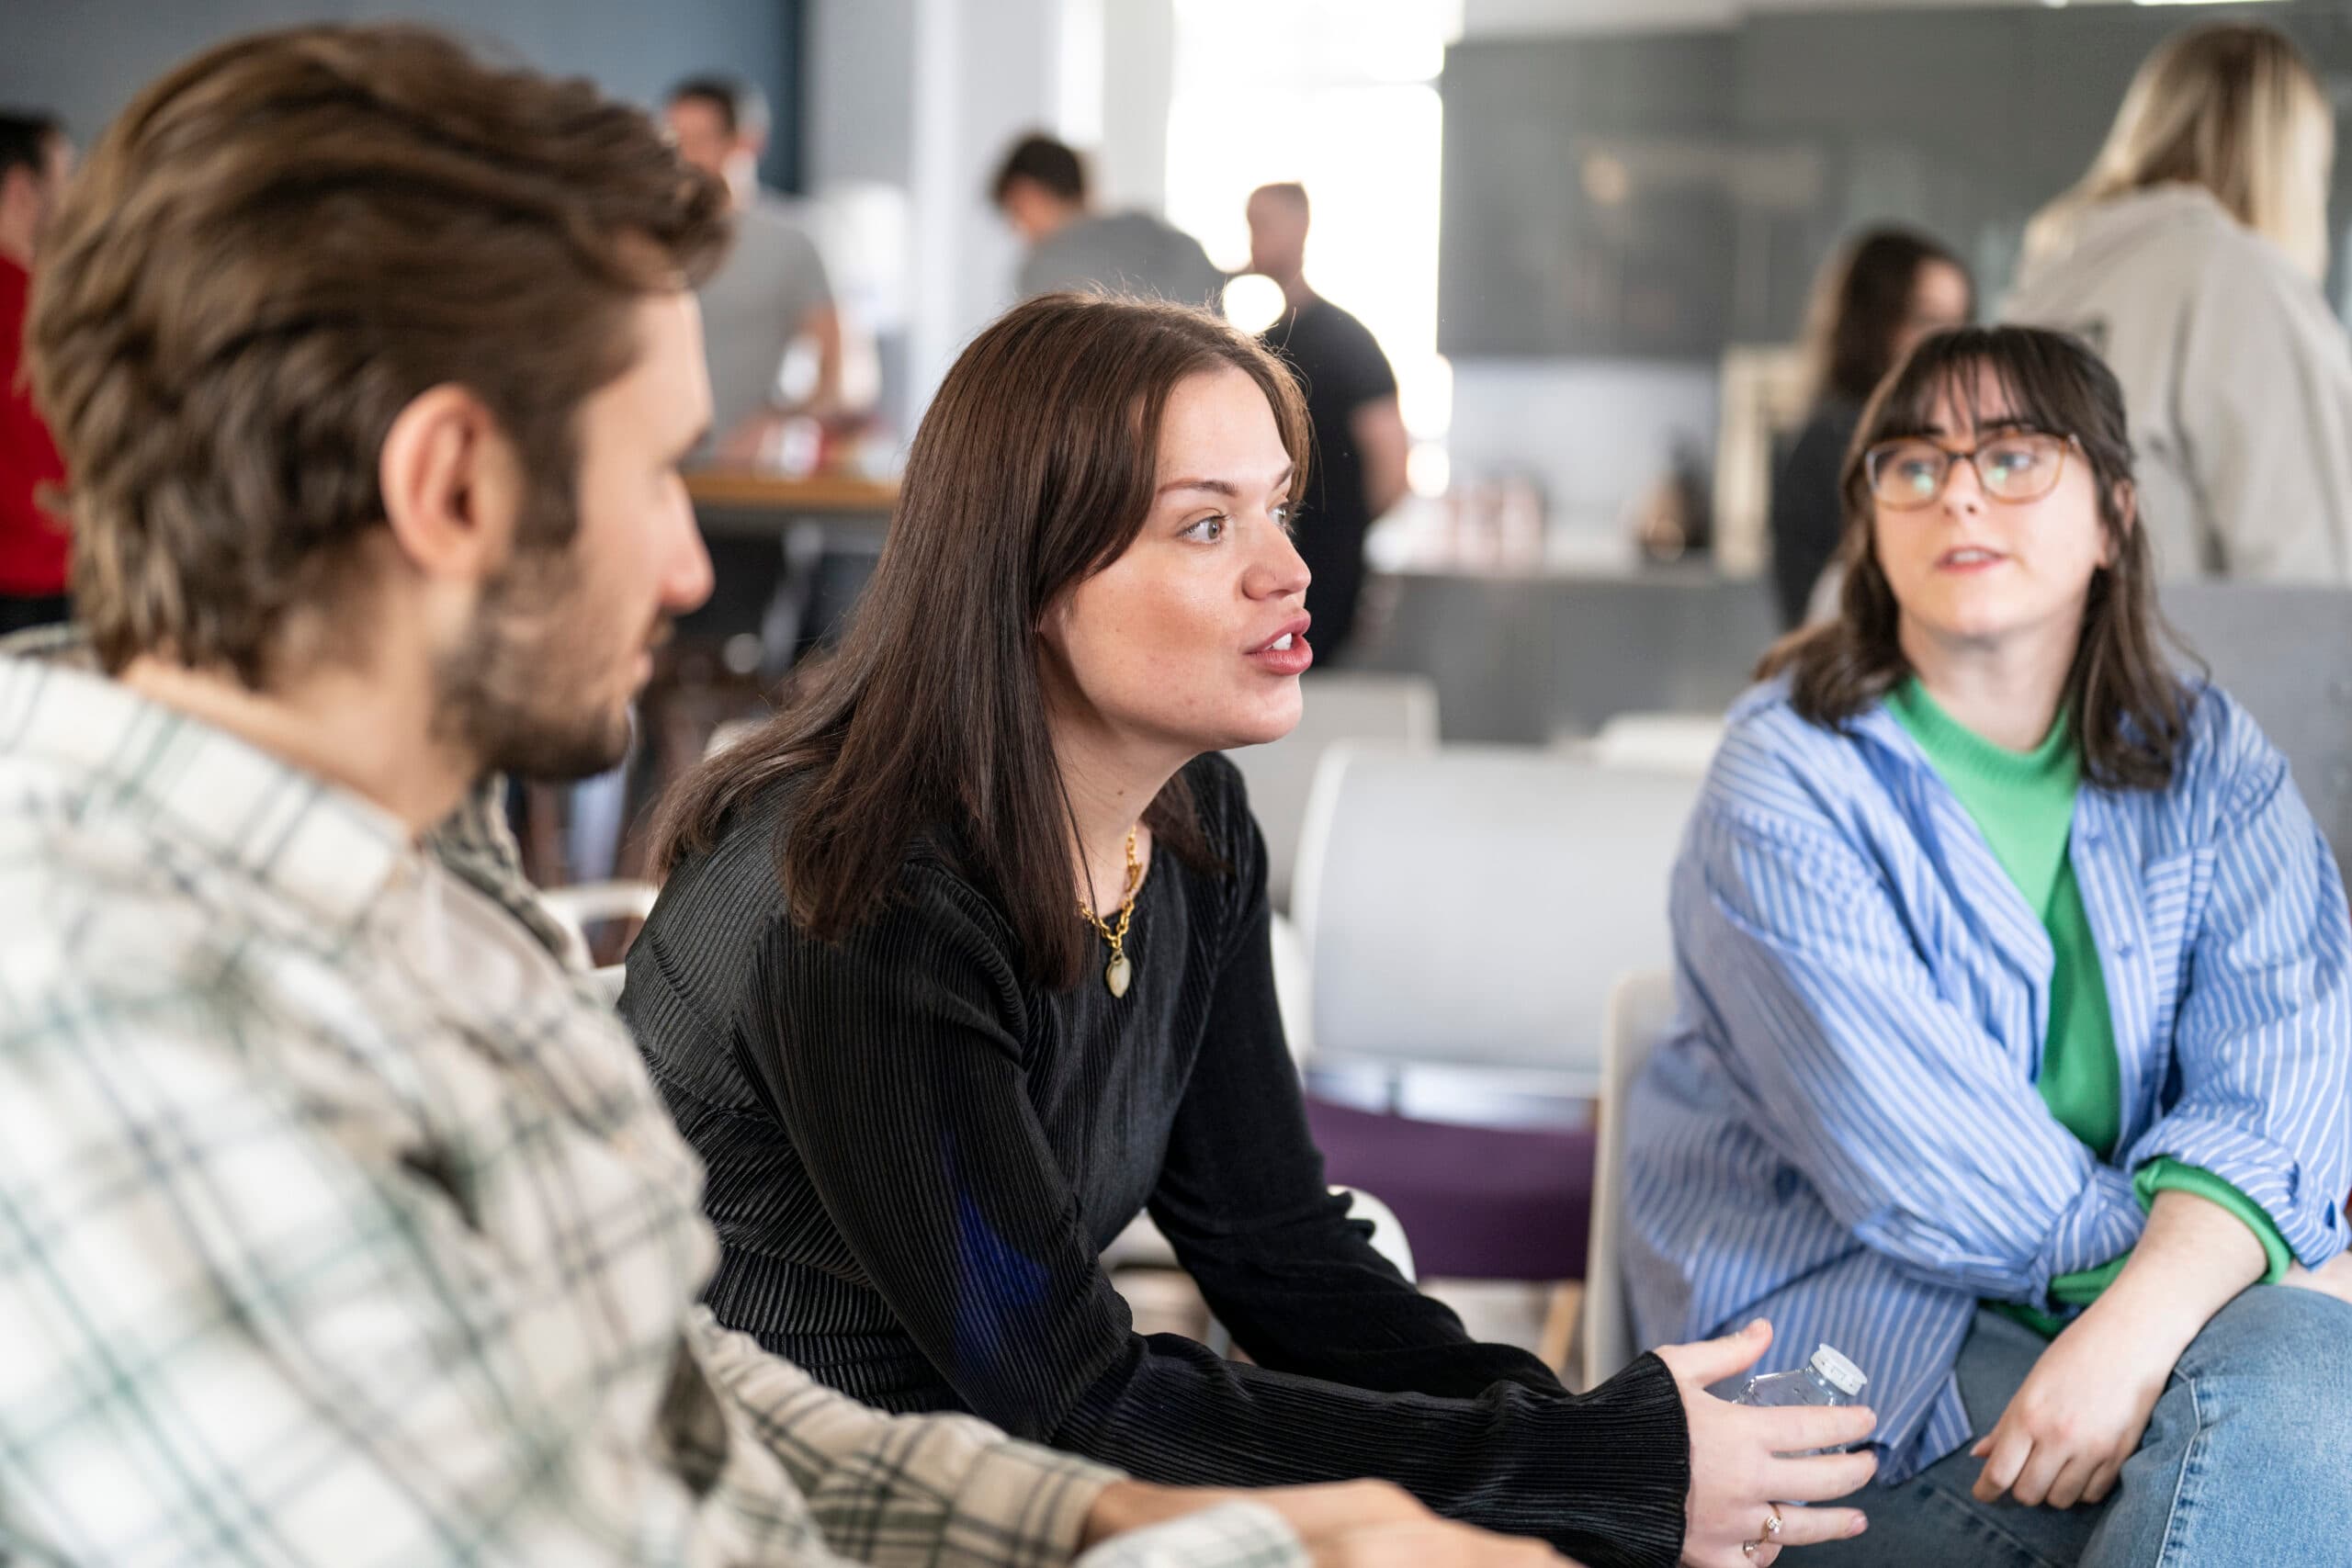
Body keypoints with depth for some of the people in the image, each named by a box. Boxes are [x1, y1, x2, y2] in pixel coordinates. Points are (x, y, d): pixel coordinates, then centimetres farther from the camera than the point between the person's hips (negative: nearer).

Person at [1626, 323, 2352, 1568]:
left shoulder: (2210, 766, 8)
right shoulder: (1787, 778, -5)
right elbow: (1915, 1167, -14)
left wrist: (2141, 1320, -26)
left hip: (2160, 1315, 4)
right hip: (1871, 1331, -4)